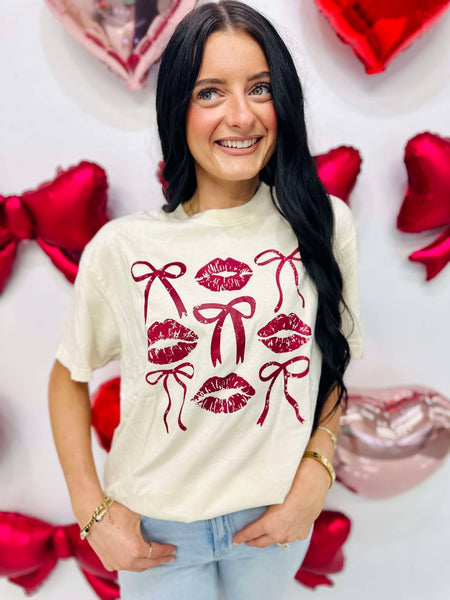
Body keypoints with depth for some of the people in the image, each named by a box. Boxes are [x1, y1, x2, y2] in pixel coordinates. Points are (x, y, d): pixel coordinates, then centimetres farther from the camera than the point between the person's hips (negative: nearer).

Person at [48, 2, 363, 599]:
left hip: (276, 517, 3)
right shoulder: (119, 249, -17)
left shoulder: (324, 226, -12)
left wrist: (316, 472, -9)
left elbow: (334, 361, 2)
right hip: (155, 530, -2)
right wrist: (93, 511, -8)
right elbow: (69, 376, -3)